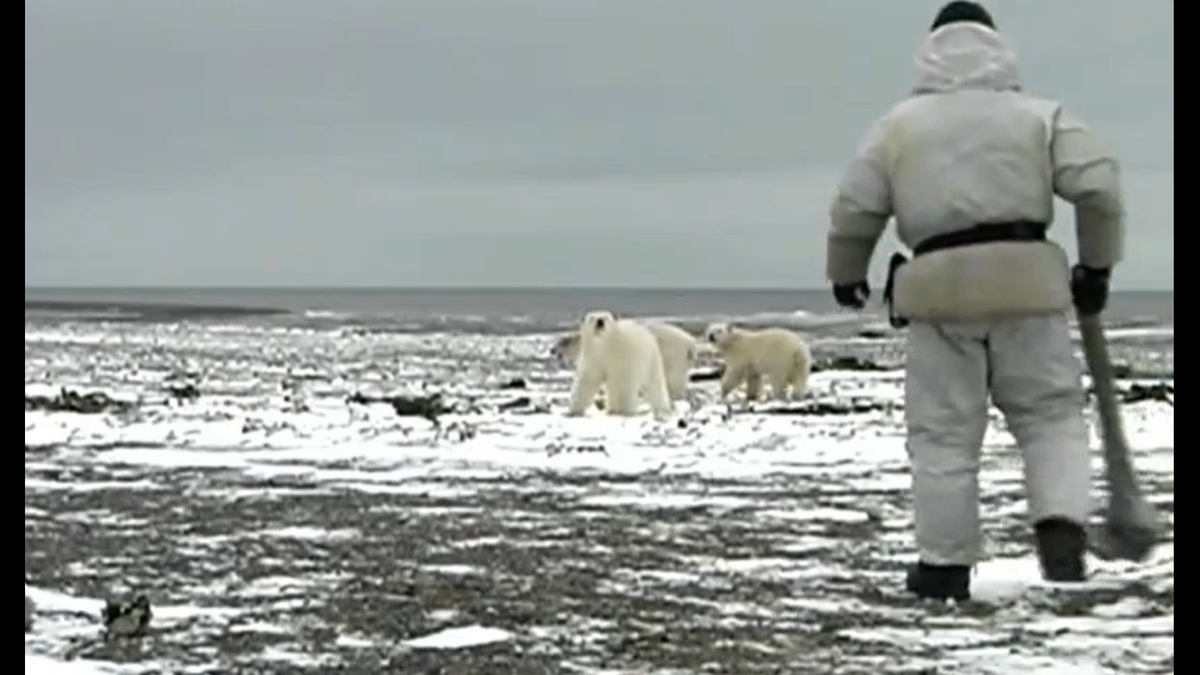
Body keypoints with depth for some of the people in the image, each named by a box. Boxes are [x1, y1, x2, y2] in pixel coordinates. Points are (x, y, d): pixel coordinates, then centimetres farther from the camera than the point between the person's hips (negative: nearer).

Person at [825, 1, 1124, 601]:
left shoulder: (898, 124, 12)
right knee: (1050, 414, 10)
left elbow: (853, 209, 9)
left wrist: (846, 275, 26)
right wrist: (1096, 265, 12)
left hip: (938, 292, 0)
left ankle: (945, 565, 10)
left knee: (943, 432, 6)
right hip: (1026, 283, 0)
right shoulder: (1038, 115, 10)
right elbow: (1098, 187, 0)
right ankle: (1062, 528, -10)